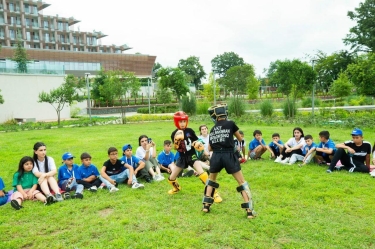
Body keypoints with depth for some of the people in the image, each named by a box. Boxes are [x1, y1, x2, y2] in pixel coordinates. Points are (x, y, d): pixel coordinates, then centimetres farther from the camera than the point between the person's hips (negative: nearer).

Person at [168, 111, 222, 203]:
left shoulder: (190, 131, -6)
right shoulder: (174, 134, -6)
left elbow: (197, 141, 8)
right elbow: (175, 148, -16)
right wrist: (177, 139, -33)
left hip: (192, 155, -2)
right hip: (182, 157, 2)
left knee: (201, 173, -25)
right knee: (171, 179, 7)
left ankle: (214, 193, -14)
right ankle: (176, 188, 42)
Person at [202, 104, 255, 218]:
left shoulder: (212, 130, 13)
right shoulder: (230, 124, 1)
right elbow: (240, 139, 14)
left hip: (216, 156, 4)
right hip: (229, 156, -3)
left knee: (211, 179, 28)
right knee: (241, 182, 8)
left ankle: (206, 205, 26)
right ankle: (249, 210, 4)